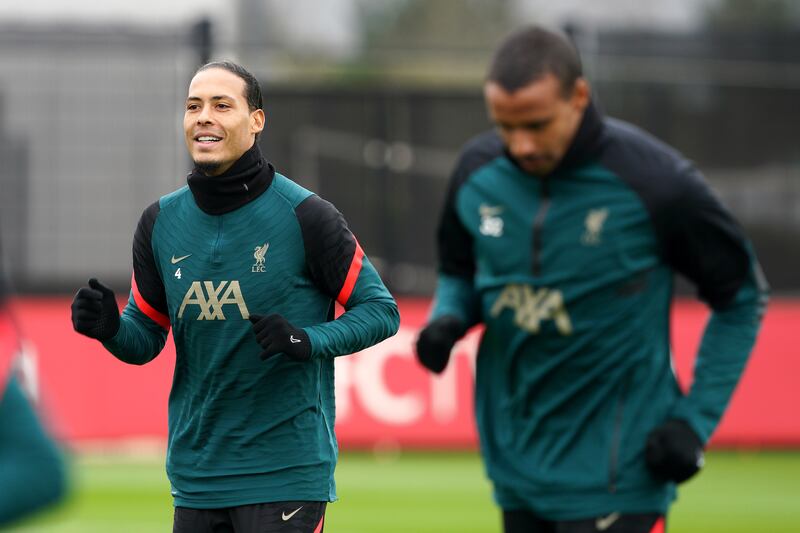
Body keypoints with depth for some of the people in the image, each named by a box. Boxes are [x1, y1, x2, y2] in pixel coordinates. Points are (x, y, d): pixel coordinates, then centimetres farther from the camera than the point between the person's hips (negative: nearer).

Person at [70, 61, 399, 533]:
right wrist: (111, 328, -9)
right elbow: (146, 340, 13)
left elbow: (381, 311, -3)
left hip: (285, 472, -5)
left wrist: (308, 341, -19)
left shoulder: (304, 215, -8)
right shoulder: (161, 222, 6)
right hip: (195, 473, 5)